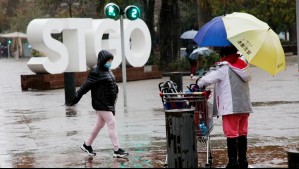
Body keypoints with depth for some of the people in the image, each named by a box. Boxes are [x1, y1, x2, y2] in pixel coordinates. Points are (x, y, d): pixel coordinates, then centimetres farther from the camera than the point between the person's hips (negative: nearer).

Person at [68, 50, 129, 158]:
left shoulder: (107, 70, 11)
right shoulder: (96, 71, -16)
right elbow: (87, 85, -16)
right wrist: (77, 97, -16)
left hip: (108, 103, 9)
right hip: (101, 103, -9)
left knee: (99, 125, 17)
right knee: (112, 124, -8)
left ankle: (87, 145, 30)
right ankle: (117, 150, -4)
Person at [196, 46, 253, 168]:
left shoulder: (223, 68, -7)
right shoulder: (244, 67, 12)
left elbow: (208, 79, -13)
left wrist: (199, 84, 8)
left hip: (230, 107, -6)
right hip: (245, 106, 6)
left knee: (231, 134, -5)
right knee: (242, 133, 13)